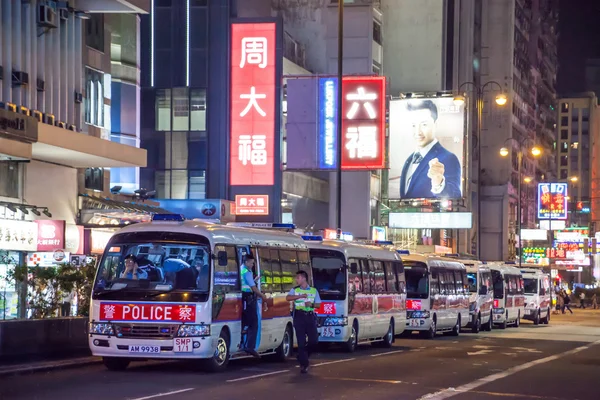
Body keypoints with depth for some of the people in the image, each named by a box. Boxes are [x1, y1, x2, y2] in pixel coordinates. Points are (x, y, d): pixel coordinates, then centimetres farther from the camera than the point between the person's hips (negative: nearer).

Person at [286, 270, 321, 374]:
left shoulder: (313, 291, 11)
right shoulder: (295, 290, 8)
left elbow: (318, 304, 11)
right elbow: (287, 298, -11)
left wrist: (311, 304, -10)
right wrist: (300, 296, -23)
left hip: (310, 316, 1)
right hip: (299, 316, -1)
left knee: (314, 340, -6)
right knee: (301, 341, -5)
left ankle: (302, 354, 22)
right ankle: (304, 364, 1)